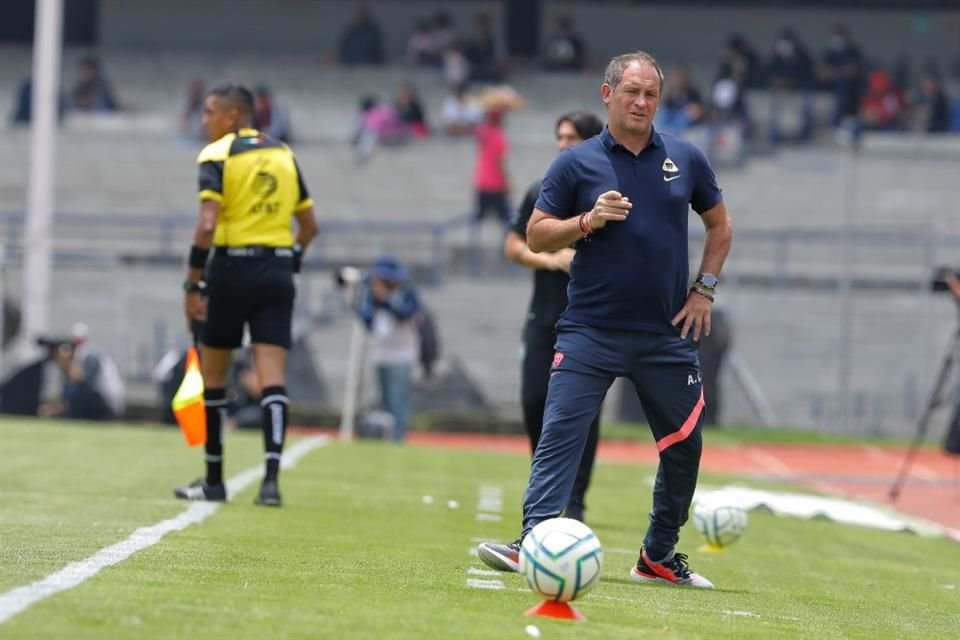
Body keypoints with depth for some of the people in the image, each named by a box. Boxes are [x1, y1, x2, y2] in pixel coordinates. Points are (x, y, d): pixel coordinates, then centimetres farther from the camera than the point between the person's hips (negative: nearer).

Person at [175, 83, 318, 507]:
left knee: (214, 375, 10)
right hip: (278, 272, 4)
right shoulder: (284, 154, 11)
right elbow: (309, 226, 14)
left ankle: (214, 480, 16)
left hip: (232, 267, -4)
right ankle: (271, 478, -17)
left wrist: (193, 285, -14)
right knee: (272, 376, -3)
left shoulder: (217, 155, -6)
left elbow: (207, 225, -17)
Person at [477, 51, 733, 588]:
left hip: (668, 336, 3)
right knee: (560, 433, -14)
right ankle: (534, 541, -19)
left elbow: (720, 225, 18)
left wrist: (705, 288, 7)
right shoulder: (577, 163, 0)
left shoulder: (686, 159, 6)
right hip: (591, 331, -3)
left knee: (684, 446, 7)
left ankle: (660, 557, 21)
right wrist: (588, 221, -16)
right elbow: (536, 235, 1)